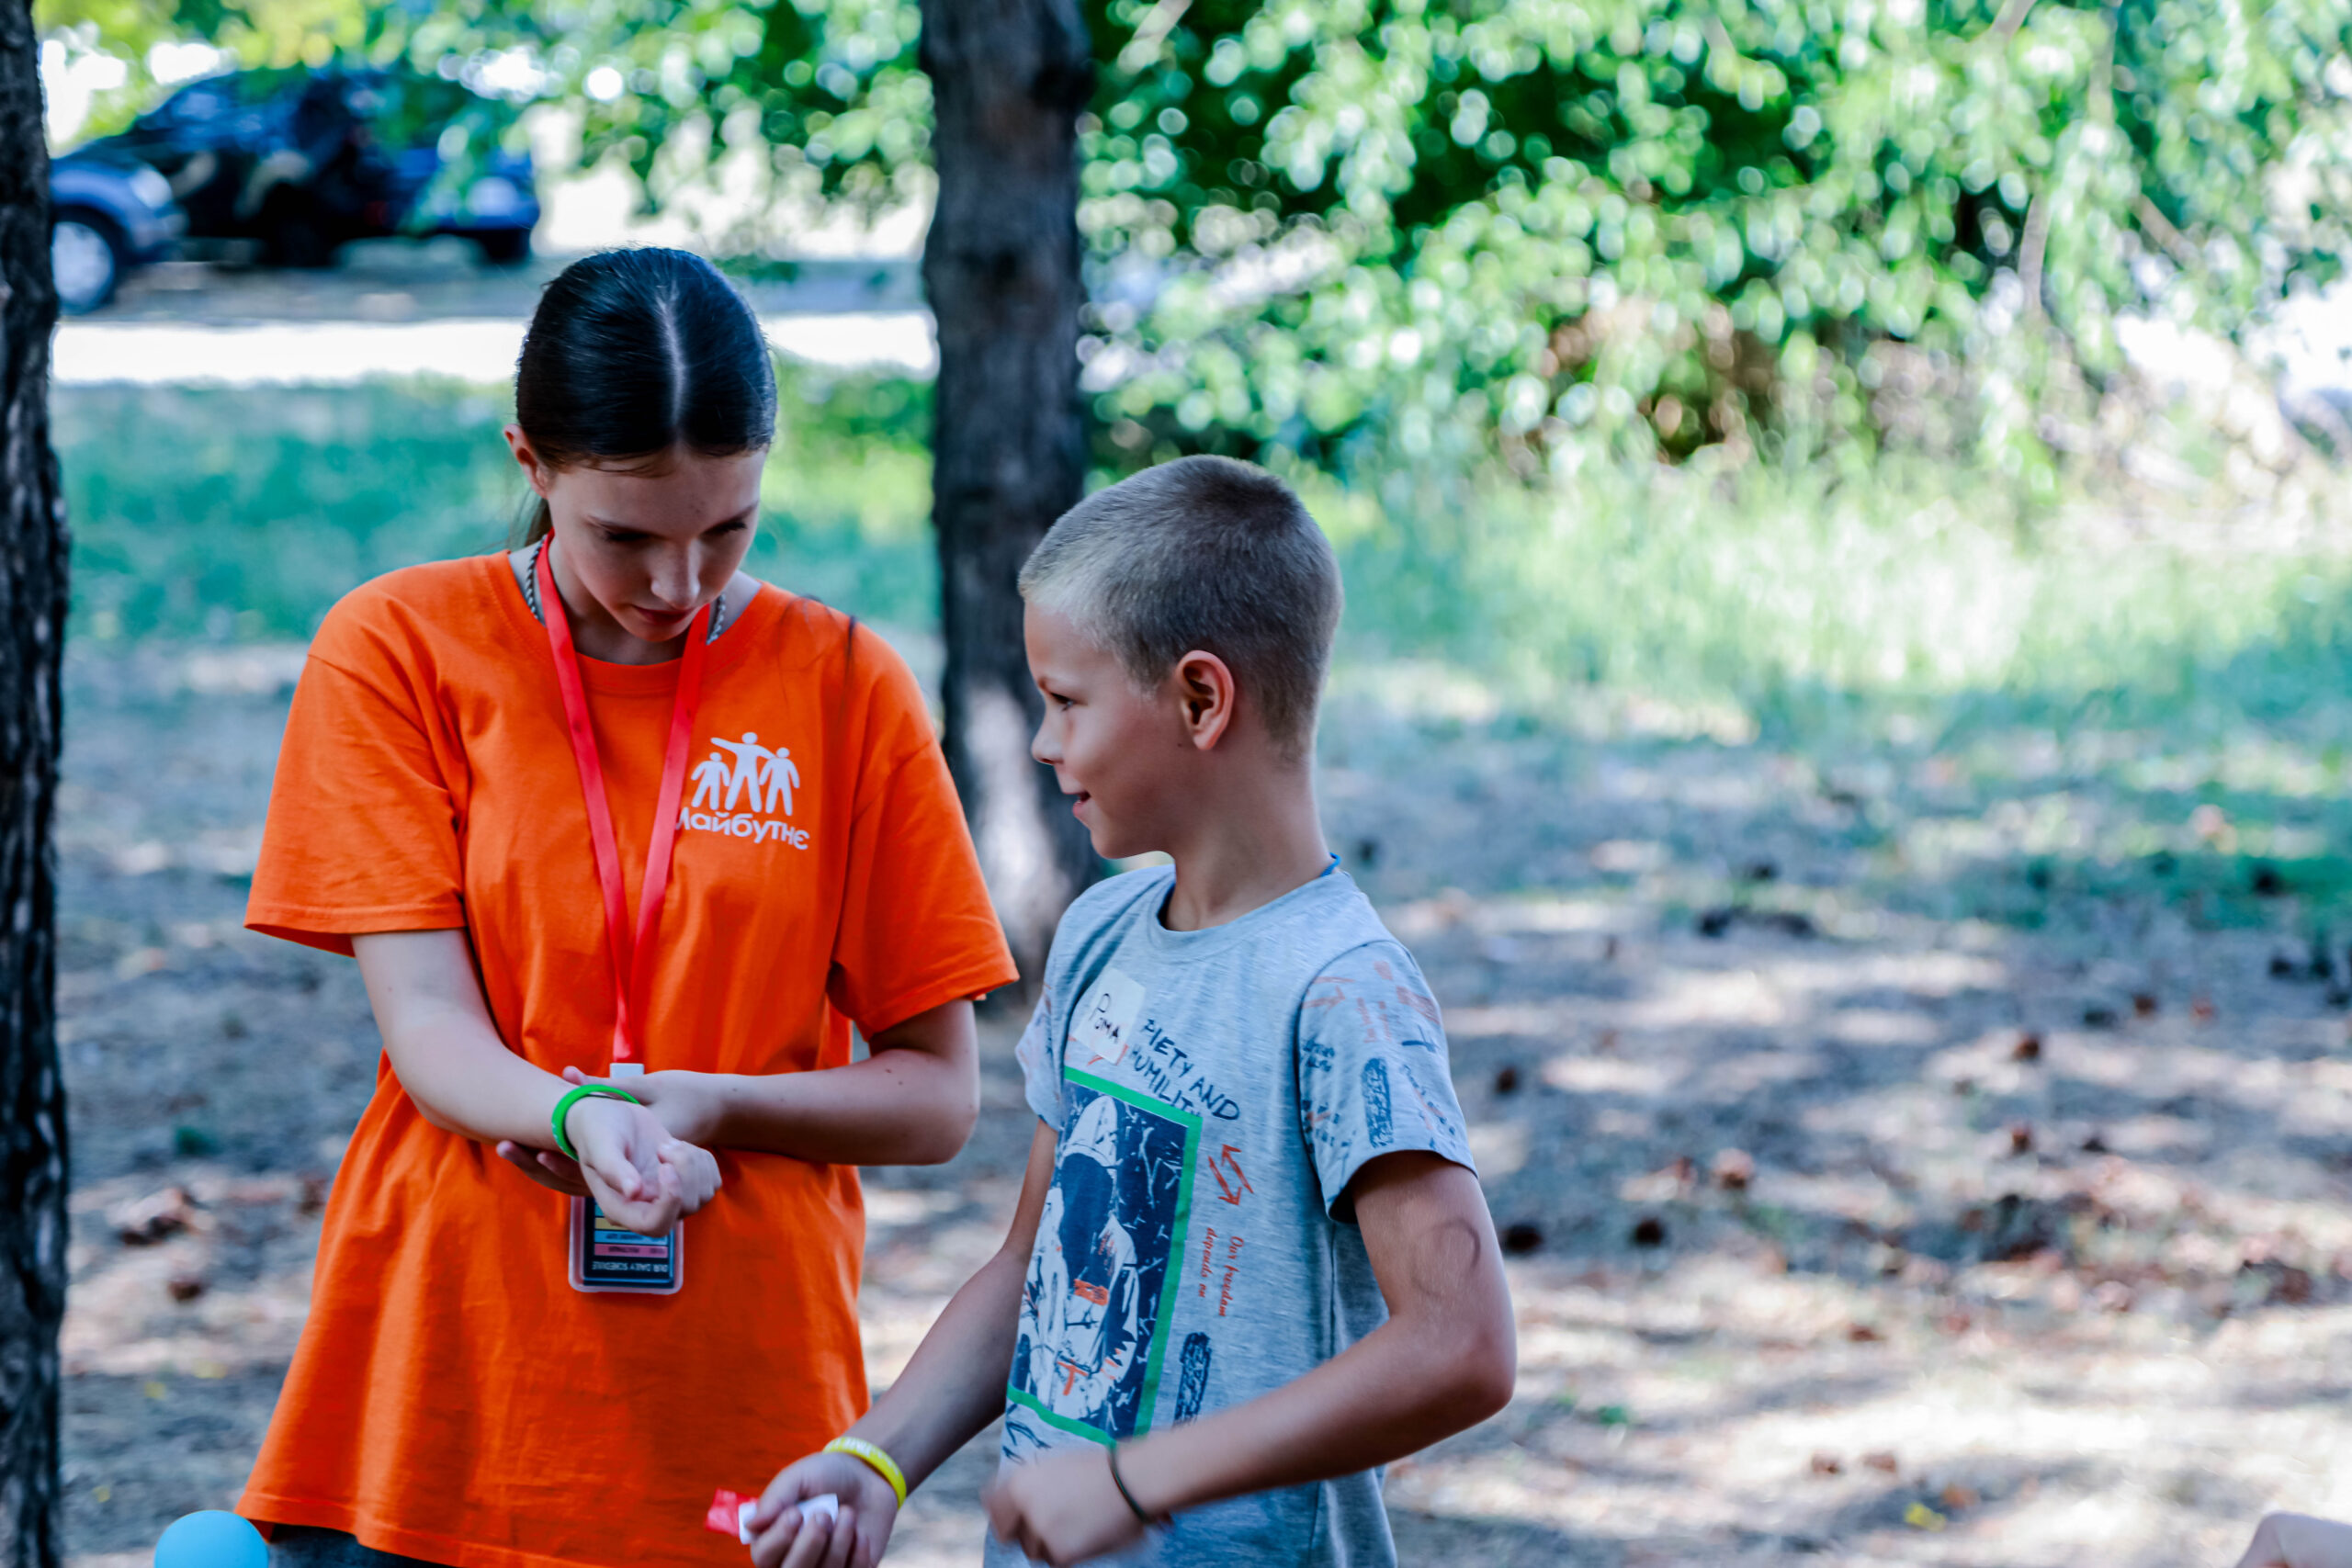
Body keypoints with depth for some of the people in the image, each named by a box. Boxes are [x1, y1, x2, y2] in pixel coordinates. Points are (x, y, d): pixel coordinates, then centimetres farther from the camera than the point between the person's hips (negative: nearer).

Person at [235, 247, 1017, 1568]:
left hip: (741, 1407, 0)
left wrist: (701, 1104, -16)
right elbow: (427, 1022, -7)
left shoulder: (845, 684, 1)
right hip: (440, 1397, 0)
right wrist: (577, 1116, -28)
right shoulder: (397, 649, 0)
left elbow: (939, 1096, 1)